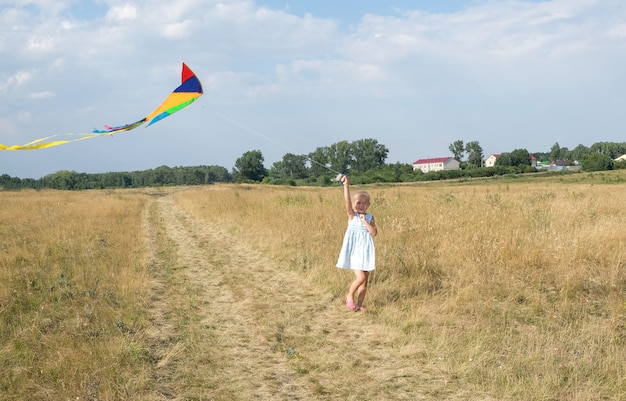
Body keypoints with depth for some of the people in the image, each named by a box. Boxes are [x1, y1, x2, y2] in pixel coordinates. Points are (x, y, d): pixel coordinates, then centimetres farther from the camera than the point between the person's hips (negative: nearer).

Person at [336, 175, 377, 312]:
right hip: (353, 251, -4)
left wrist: (365, 221, -14)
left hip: (365, 251, 4)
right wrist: (346, 185, -30)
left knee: (365, 280, 7)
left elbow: (374, 233, -8)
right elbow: (347, 201, -19)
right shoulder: (352, 215, -3)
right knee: (360, 277, -14)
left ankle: (359, 304, 20)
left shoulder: (370, 217, 3)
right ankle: (349, 296, 9)